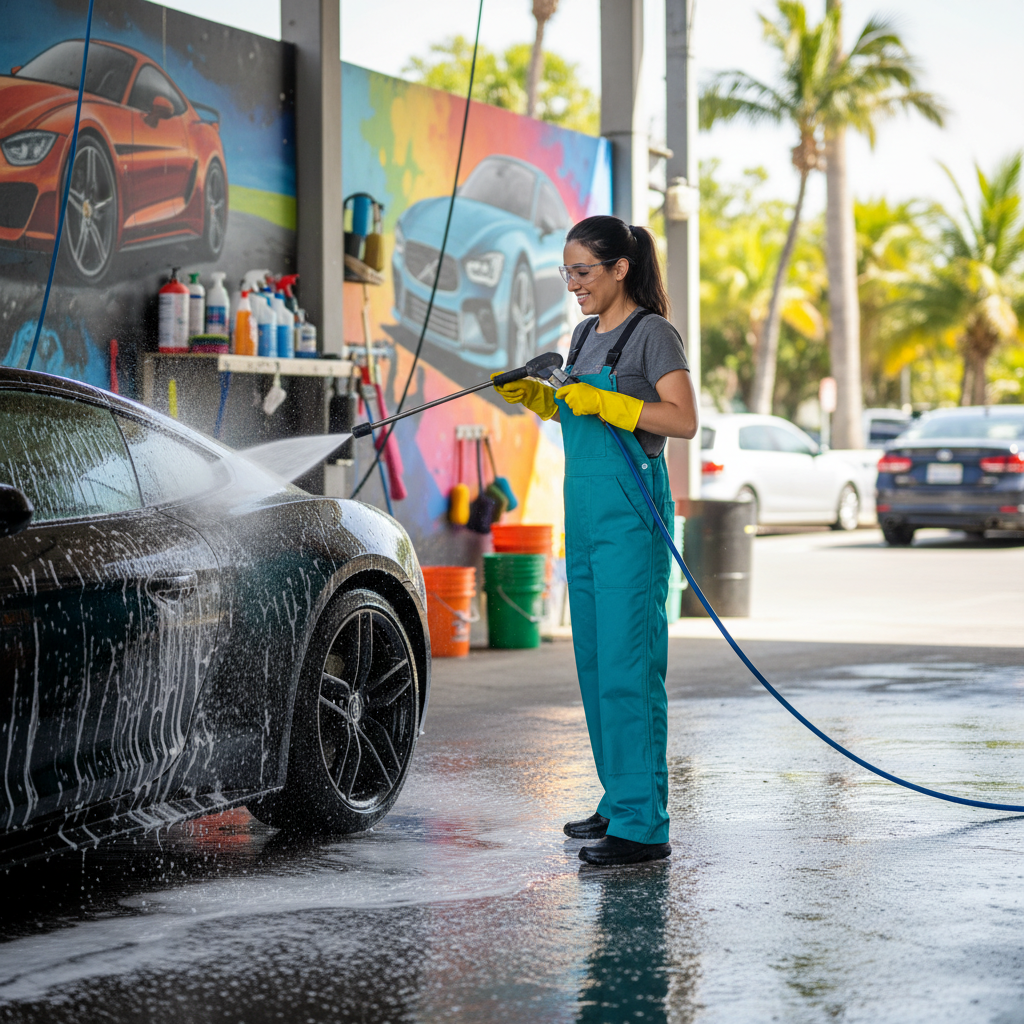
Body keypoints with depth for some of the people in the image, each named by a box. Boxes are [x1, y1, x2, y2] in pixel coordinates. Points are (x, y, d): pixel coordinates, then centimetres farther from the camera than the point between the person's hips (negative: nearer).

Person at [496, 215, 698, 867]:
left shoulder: (652, 333, -8)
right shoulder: (586, 334, 16)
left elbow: (683, 421, -16)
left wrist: (601, 401, -19)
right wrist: (534, 396, 8)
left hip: (631, 512, -9)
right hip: (582, 508, 9)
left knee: (629, 665, -11)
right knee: (594, 661, 11)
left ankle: (643, 826, -10)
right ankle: (620, 801, 22)